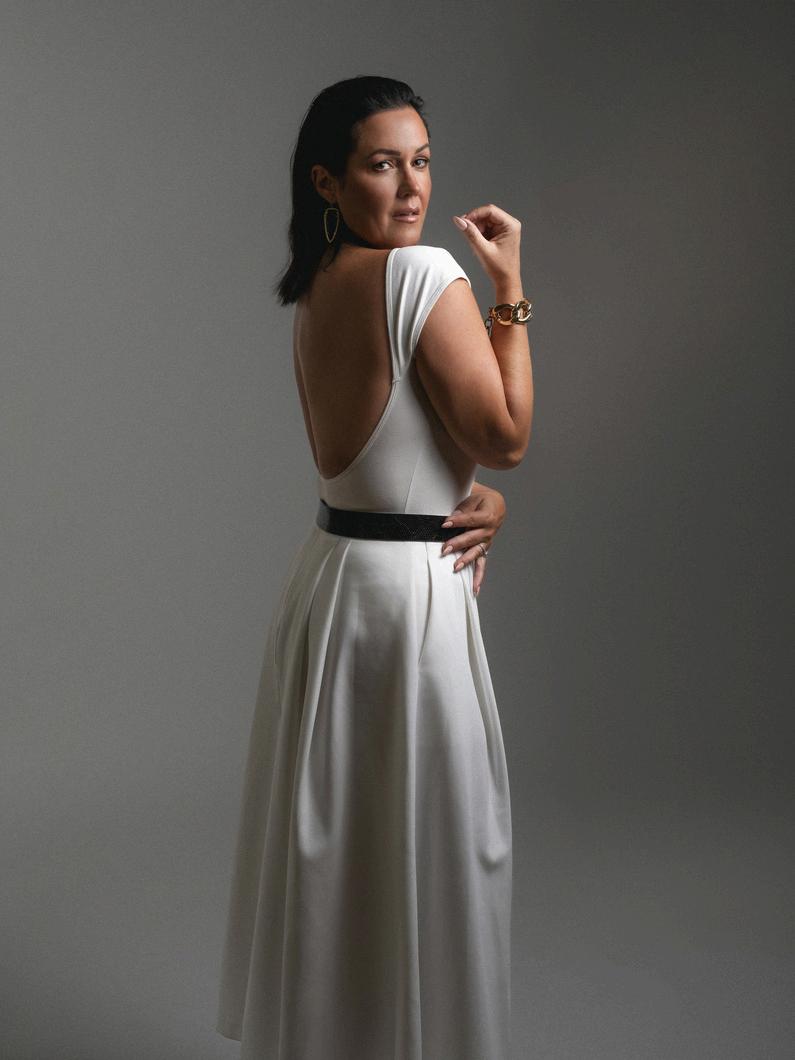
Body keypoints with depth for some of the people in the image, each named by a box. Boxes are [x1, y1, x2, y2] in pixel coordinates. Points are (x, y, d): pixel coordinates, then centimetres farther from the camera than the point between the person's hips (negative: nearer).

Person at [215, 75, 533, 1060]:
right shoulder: (425, 273, -17)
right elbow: (505, 435, -14)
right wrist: (510, 290, -9)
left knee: (331, 839, 20)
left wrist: (476, 499, 2)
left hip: (331, 566, 9)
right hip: (406, 588, -9)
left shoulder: (316, 289, 10)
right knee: (424, 846, 6)